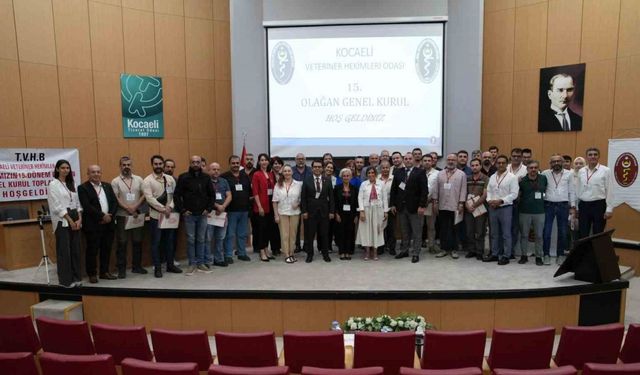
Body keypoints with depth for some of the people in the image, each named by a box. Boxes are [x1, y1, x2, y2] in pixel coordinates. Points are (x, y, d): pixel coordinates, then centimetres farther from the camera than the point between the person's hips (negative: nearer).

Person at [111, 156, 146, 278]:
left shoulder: (139, 179, 7)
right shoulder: (115, 181, -1)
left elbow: (144, 195, 3)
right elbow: (115, 199, -7)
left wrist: (136, 207, -11)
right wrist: (128, 209, -14)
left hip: (137, 216, 3)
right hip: (122, 216, -3)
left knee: (137, 242, 9)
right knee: (122, 243, 2)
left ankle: (136, 266, 22)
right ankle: (121, 269, 10)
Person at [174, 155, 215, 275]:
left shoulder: (206, 178, 5)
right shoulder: (183, 177, -4)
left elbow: (212, 195, 11)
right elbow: (176, 195, -4)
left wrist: (209, 209, 3)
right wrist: (182, 210, -8)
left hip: (202, 214, 3)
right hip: (189, 214, -2)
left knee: (201, 240, 9)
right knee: (191, 240, 3)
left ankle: (200, 263, 18)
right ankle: (192, 264, 12)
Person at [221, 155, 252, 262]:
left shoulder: (245, 177, 13)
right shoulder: (224, 177, -5)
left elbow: (250, 192, 18)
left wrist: (248, 204, 6)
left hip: (244, 210, 5)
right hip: (231, 211, -5)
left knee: (243, 234, 12)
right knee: (230, 234, -1)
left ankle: (242, 253, 23)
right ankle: (228, 255, 8)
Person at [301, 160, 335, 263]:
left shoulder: (327, 181, 5)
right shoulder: (307, 181, 1)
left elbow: (331, 197, 5)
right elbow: (303, 197, 0)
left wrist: (331, 211, -1)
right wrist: (304, 211, -7)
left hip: (324, 211, 1)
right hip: (310, 211, -1)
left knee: (324, 234, 7)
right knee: (309, 234, 4)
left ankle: (325, 254, 19)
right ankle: (310, 254, 16)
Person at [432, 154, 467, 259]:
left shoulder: (461, 174, 1)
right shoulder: (440, 174, 9)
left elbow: (463, 190, -3)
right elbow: (436, 189, 8)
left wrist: (461, 204, -8)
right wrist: (435, 202, 4)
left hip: (455, 206, -3)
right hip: (442, 206, 3)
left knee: (454, 229, 5)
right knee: (443, 229, 8)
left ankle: (454, 249, 14)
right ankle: (444, 249, 17)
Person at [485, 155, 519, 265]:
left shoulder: (512, 177, -6)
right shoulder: (492, 177, 12)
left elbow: (514, 194, -11)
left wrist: (501, 201, -17)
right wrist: (489, 200, -6)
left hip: (505, 208, -5)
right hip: (492, 208, 5)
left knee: (506, 234, 1)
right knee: (494, 233, 12)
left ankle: (506, 256, 9)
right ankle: (494, 254, 22)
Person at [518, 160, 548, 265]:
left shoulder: (543, 178, 2)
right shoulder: (522, 181, -2)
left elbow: (546, 190, 18)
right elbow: (517, 195, 7)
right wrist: (519, 203, 1)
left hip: (539, 212, 1)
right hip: (524, 212, -1)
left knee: (539, 236, 5)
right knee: (524, 235, 7)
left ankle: (538, 256, 17)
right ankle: (524, 255, 19)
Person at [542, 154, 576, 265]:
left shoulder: (569, 174, 4)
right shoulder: (545, 174, 2)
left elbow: (572, 191, 6)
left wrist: (572, 206, 2)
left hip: (563, 205, 1)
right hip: (549, 205, -1)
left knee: (563, 232, 8)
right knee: (546, 231, 0)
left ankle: (560, 255, 19)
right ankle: (546, 254, 11)